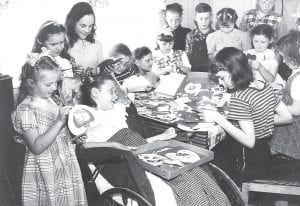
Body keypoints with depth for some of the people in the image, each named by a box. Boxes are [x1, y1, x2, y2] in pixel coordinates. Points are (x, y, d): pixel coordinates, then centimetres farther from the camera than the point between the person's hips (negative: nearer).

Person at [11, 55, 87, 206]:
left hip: (66, 164, 6)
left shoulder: (54, 101, 4)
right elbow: (36, 147, -22)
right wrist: (60, 122, -26)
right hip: (45, 173, -6)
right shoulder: (26, 109, -16)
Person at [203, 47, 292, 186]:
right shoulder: (265, 86, 1)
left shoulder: (239, 98, -23)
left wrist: (218, 118, -24)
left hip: (246, 165, -8)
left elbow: (249, 141, -26)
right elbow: (287, 118, 9)